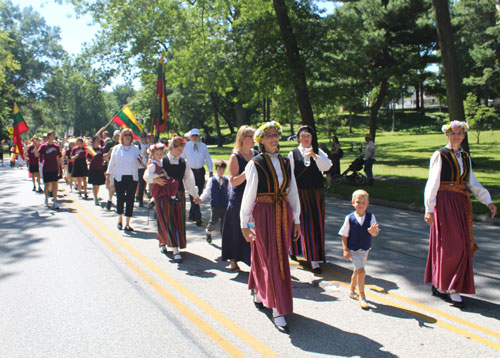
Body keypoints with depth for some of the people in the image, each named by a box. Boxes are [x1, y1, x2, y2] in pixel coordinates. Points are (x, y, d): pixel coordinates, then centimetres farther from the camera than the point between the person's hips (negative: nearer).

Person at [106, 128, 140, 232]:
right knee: (120, 199, -2)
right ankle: (120, 219, 25)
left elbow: (139, 164, 11)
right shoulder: (116, 148, 8)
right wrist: (108, 177, 6)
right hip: (119, 178, -1)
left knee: (130, 200, -1)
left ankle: (127, 224, 8)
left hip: (132, 177, 1)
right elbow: (112, 163, 10)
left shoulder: (135, 148, 9)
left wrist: (140, 161, -12)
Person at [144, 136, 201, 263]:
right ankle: (175, 251, -3)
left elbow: (189, 180, 12)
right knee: (167, 221, -7)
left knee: (178, 221, 6)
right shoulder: (161, 161, -5)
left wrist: (195, 196, 13)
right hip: (164, 195, -4)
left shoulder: (183, 163, 5)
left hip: (179, 195, 4)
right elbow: (147, 175, -5)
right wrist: (155, 179, -26)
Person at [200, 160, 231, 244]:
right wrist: (201, 198, -19)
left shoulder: (227, 180, 6)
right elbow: (207, 191, -5)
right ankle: (208, 231, 35)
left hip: (225, 205, 2)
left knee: (225, 222, 3)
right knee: (214, 221, 5)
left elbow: (230, 191, 14)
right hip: (215, 205, -2)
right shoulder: (212, 180, -2)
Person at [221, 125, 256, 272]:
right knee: (238, 231, 4)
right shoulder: (235, 157, -7)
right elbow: (233, 181, -15)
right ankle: (233, 261, 19)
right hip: (239, 200, -5)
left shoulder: (256, 154, 9)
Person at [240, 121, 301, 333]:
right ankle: (278, 311, 6)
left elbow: (292, 191, 11)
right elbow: (249, 194, -9)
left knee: (280, 257, 14)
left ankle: (258, 291, 39)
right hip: (264, 214, -5)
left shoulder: (285, 162, 7)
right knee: (272, 260, -2)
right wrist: (244, 223, -9)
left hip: (284, 213, 5)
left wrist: (296, 220, 11)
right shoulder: (255, 164, -8)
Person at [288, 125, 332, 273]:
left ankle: (316, 255, 26)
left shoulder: (318, 152, 6)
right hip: (301, 193, -3)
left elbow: (327, 166, -11)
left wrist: (314, 155, -26)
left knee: (317, 224, 8)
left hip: (317, 193, 3)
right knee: (306, 225, -6)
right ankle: (314, 260, -2)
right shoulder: (293, 154, 0)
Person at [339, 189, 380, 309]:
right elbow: (344, 235, -7)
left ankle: (352, 291, 41)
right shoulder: (349, 218, -13)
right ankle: (362, 296, 2)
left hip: (365, 249, 4)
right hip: (353, 250, -4)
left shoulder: (371, 217, -8)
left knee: (357, 271, 20)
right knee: (361, 271, -11)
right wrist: (345, 250, -11)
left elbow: (375, 233, -17)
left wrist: (372, 231, -40)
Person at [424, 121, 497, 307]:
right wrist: (429, 209, -13)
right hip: (444, 202, -7)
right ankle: (449, 288, 7)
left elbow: (472, 182, 16)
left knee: (462, 245, 8)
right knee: (449, 245, -5)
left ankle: (440, 285, 20)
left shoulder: (465, 157, 13)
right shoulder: (440, 155, -5)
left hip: (461, 204, 7)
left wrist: (488, 201, 7)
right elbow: (432, 183, -8)